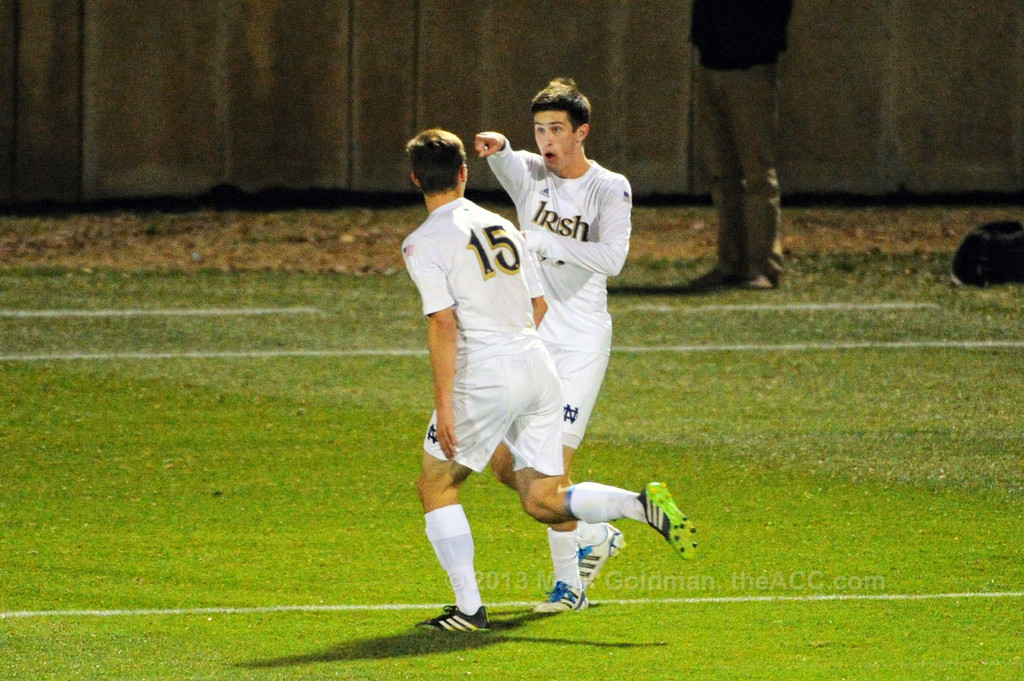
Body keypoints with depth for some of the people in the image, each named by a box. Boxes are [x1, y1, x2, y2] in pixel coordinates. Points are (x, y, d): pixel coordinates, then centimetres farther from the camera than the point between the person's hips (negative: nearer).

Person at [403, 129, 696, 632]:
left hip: (486, 377, -6)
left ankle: (469, 607, 4)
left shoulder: (422, 244, -5)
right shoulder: (501, 226, 16)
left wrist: (443, 402, -14)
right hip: (540, 369, 6)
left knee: (435, 488, 11)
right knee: (545, 504, 10)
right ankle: (644, 505, -12)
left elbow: (444, 324, -14)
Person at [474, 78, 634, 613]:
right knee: (507, 466, 6)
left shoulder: (610, 189, -5)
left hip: (580, 343, -5)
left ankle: (569, 581, 3)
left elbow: (612, 257, -21)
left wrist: (544, 244, -28)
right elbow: (507, 162, -20)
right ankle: (593, 536, 27)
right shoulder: (529, 174, 5)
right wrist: (497, 148, -44)